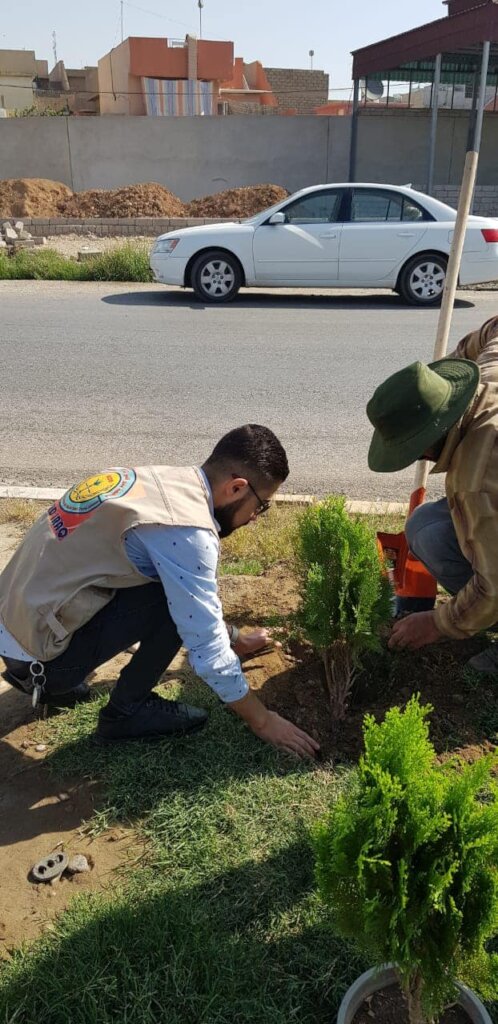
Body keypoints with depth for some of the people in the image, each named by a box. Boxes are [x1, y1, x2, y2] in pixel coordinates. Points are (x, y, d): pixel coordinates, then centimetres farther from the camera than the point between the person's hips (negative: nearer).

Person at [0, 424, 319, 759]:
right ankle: (127, 711, 4)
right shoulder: (184, 530, -23)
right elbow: (208, 653, -18)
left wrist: (235, 639, 32)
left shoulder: (167, 482, 5)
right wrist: (263, 721, -3)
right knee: (182, 597, -14)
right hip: (37, 645, -9)